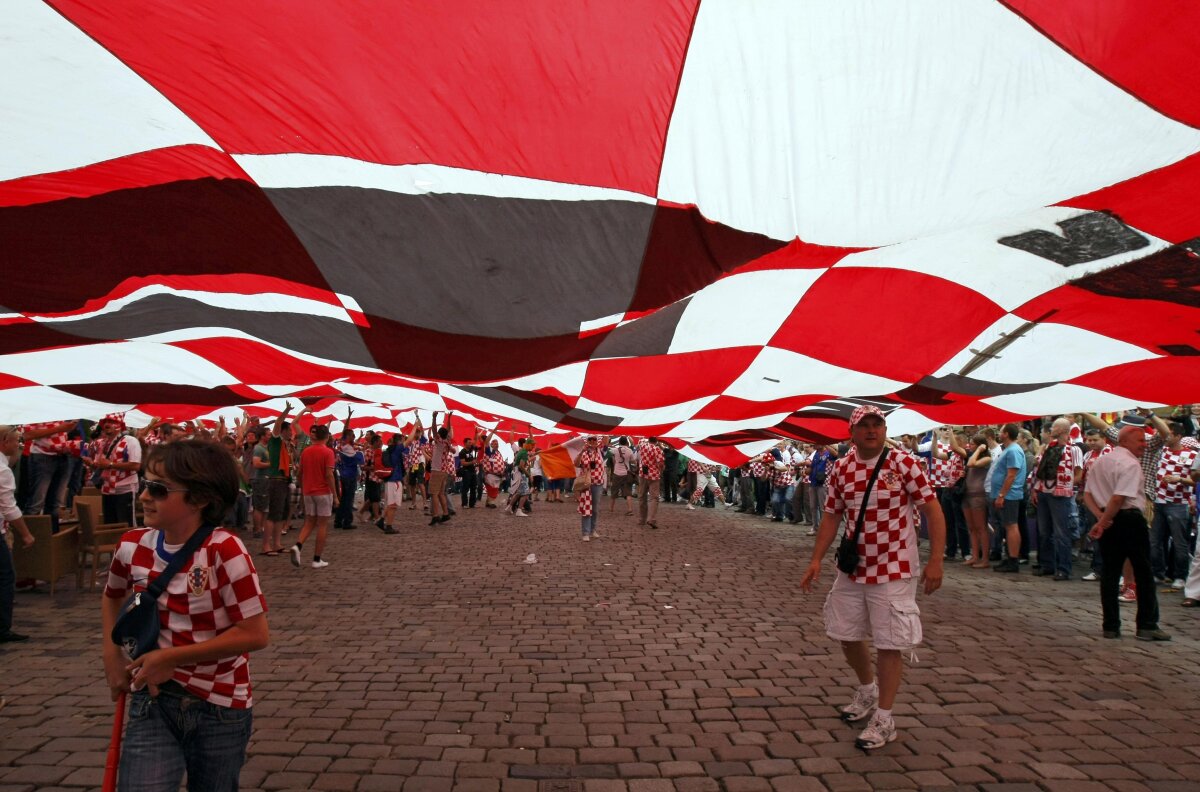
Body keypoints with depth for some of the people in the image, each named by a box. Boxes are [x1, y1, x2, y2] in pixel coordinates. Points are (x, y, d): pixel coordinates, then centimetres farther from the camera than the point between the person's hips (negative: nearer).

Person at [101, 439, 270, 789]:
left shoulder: (224, 550, -22)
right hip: (153, 699, 3)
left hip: (220, 709, -3)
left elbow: (255, 634, -21)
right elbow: (112, 597, 19)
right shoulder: (132, 546, -5)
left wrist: (172, 657, -18)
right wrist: (112, 656, 6)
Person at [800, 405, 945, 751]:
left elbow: (932, 510, -10)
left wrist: (935, 561, -17)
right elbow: (831, 516, 7)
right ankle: (868, 691, 42)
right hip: (853, 568, 5)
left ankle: (883, 720, 16)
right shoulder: (840, 469, 1)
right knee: (846, 634, 15)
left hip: (894, 570, -5)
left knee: (889, 643, 1)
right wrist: (816, 560, 2)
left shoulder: (904, 464, -11)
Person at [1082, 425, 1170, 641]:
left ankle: (1110, 626, 11)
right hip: (1130, 520, -7)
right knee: (1143, 574, 5)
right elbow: (1119, 498, -24)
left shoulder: (1100, 462, 12)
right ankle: (1147, 626, 10)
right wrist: (1102, 523, -19)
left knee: (1110, 573, 9)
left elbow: (1087, 495, 10)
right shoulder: (1131, 464, -14)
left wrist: (1100, 517, -2)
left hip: (1108, 522, 7)